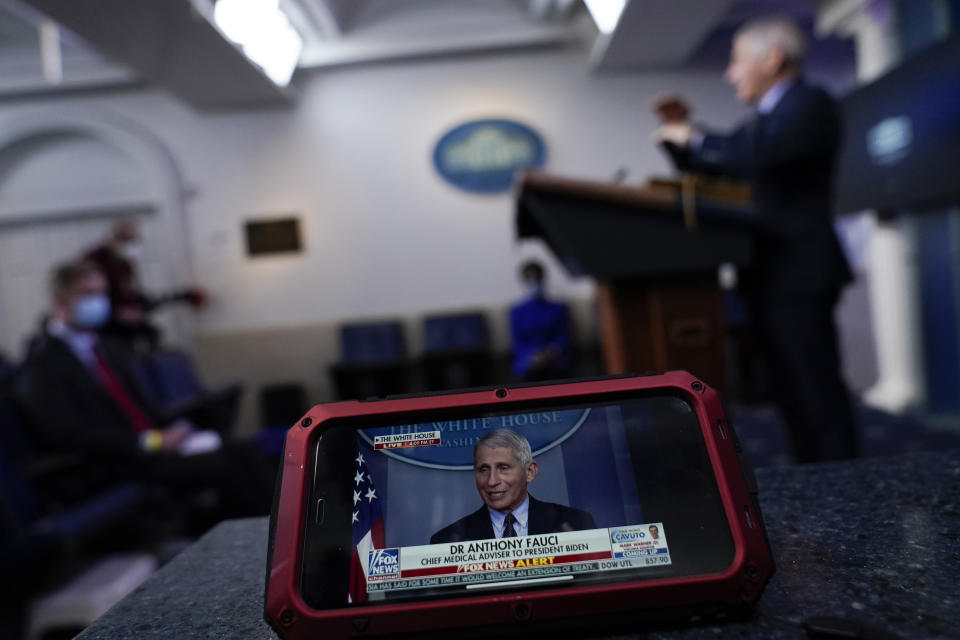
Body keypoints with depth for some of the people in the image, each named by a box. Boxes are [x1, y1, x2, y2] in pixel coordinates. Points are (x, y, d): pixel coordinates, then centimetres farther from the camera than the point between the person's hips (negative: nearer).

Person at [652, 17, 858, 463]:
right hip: (770, 276, 9)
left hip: (798, 275, -9)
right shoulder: (764, 119, 20)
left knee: (816, 391, -6)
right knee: (791, 393, 13)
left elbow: (756, 156, -26)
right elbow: (712, 168, 25)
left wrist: (694, 138, -12)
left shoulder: (809, 104, -7)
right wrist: (680, 134, 12)